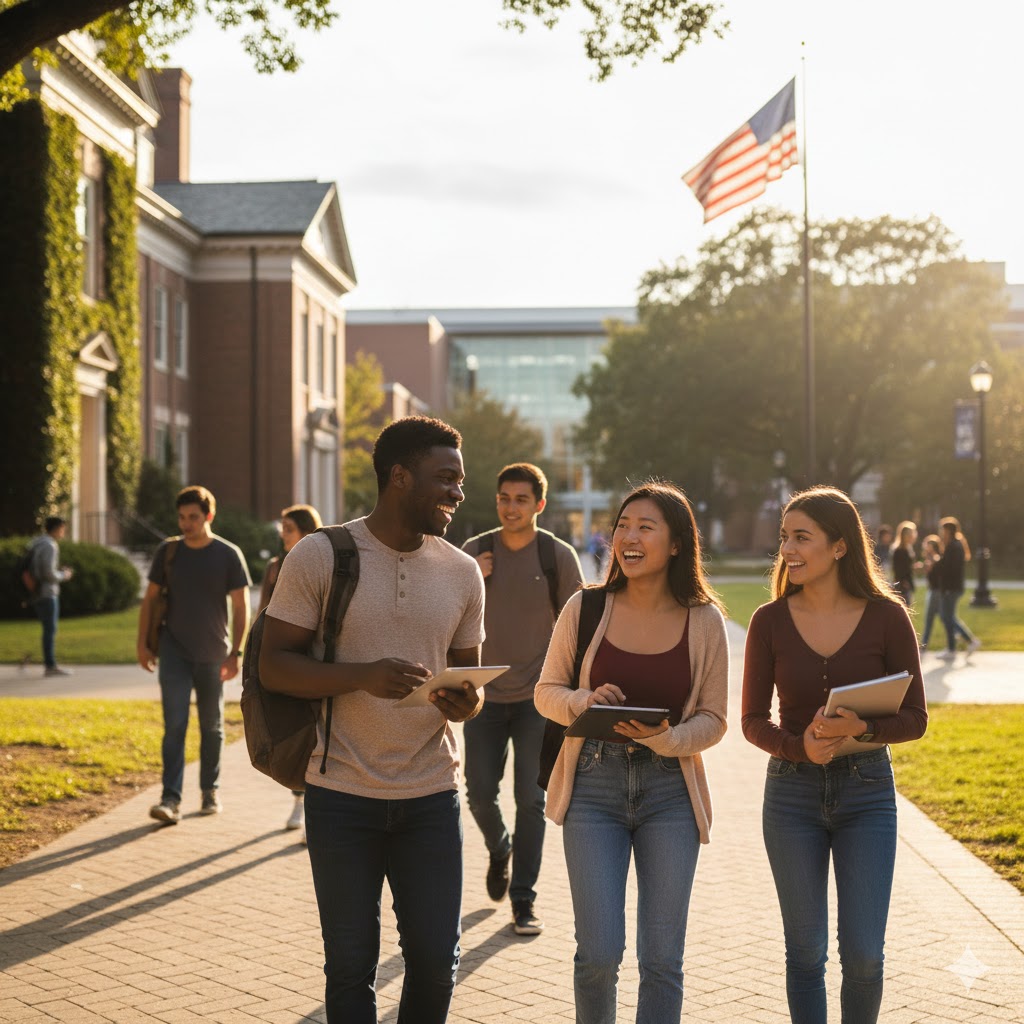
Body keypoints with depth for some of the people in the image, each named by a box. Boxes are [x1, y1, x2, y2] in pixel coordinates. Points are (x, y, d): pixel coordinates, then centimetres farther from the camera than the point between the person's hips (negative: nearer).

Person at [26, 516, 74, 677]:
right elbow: (49, 573, -21)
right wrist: (64, 575, -3)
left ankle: (48, 664, 14)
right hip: (47, 593, -9)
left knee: (49, 629, 13)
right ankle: (51, 665, -4)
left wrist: (60, 572, 15)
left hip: (38, 593, 9)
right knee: (50, 629, -6)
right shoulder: (49, 546, -15)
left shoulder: (36, 544, 15)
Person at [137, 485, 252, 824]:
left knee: (212, 727, 11)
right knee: (175, 725, -10)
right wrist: (142, 643, 3)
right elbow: (150, 598, 9)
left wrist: (236, 653, -10)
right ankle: (171, 799, -14)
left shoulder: (229, 555, -5)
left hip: (212, 655, 0)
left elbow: (241, 607, -3)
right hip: (174, 651, 0)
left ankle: (210, 790, 26)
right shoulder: (167, 552, 0)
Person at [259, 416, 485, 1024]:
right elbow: (274, 665, -7)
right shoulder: (319, 557, -6)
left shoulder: (462, 572, 5)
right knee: (350, 967, 7)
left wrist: (467, 703, -11)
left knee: (437, 962, 6)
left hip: (432, 796, 3)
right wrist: (363, 676, -23)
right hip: (342, 797, -3)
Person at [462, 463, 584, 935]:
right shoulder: (474, 551, 1)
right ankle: (499, 850, 36)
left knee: (531, 800, -3)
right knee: (479, 793, 3)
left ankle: (523, 901, 7)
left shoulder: (559, 556, -4)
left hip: (537, 696, -2)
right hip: (485, 695, 2)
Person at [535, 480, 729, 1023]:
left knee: (662, 960, 4)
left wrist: (666, 738, -18)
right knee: (598, 952, -3)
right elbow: (546, 692, 6)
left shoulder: (704, 621, -2)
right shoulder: (585, 608, -2)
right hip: (594, 783, 0)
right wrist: (584, 702, -15)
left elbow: (712, 719, 2)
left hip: (670, 790, 0)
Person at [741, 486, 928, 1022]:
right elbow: (753, 721, -1)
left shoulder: (886, 616, -7)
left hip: (867, 791, -1)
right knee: (806, 951, 8)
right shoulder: (770, 621, -3)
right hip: (792, 791, 1)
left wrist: (862, 729, -23)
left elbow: (915, 718, -3)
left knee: (863, 952, 1)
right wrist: (800, 747, -21)